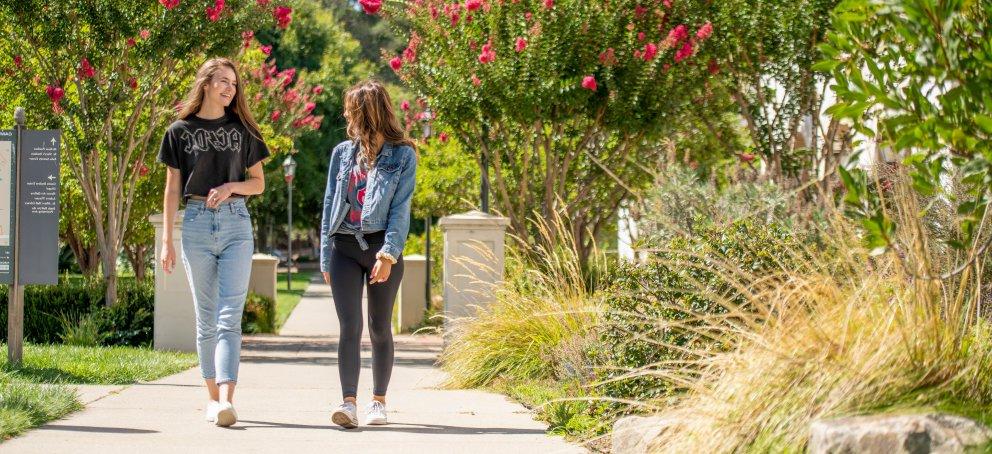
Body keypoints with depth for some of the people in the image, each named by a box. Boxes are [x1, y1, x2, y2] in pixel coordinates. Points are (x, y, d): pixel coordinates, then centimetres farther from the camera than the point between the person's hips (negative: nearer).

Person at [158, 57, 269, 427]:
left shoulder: (242, 130, 9)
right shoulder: (181, 131, 6)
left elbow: (258, 183, 12)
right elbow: (173, 189, 6)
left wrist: (230, 187, -9)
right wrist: (166, 240, 2)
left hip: (236, 223, 0)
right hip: (197, 223, 0)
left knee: (230, 315, -11)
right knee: (206, 317, 5)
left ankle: (227, 398, -22)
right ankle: (213, 397, 13)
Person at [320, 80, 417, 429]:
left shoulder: (402, 155, 0)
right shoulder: (342, 153, 10)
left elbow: (400, 208, -7)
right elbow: (330, 202, 12)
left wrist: (388, 254, -16)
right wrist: (326, 255, 7)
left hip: (382, 247, -2)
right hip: (344, 247, 2)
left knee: (380, 329, 7)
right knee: (350, 327, -9)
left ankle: (378, 401, 18)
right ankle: (349, 403, -15)